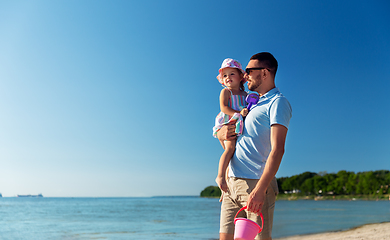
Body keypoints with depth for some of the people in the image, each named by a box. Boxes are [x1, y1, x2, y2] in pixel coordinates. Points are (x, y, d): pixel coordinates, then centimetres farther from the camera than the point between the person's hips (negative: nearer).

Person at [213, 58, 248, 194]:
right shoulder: (225, 91, 5)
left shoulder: (244, 94, 21)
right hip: (228, 124, -6)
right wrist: (238, 113, -20)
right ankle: (220, 176, -27)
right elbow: (223, 108, -8)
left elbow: (249, 108, 27)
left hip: (240, 126, 6)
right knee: (230, 147, -26)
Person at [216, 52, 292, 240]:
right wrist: (221, 133, 6)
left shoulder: (278, 103, -3)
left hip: (255, 183, -8)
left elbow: (277, 149, -16)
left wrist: (260, 189, -25)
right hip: (232, 182, 8)